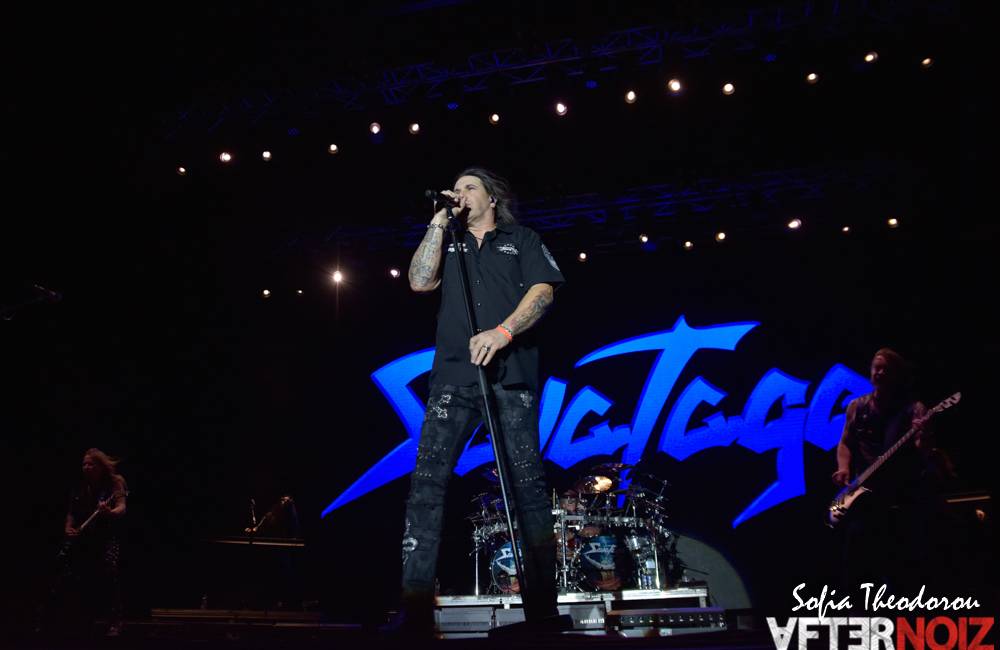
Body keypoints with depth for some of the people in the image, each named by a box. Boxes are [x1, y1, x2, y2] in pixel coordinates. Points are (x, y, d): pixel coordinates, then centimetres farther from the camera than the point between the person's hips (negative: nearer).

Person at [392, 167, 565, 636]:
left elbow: (543, 291, 2)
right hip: (454, 375, 3)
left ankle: (542, 608, -4)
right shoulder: (449, 244, 25)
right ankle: (416, 608, -13)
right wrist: (439, 222, 8)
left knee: (527, 484, -8)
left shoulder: (521, 239, 17)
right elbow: (419, 281, 7)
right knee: (427, 482, -11)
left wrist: (503, 332, -14)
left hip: (510, 374, -2)